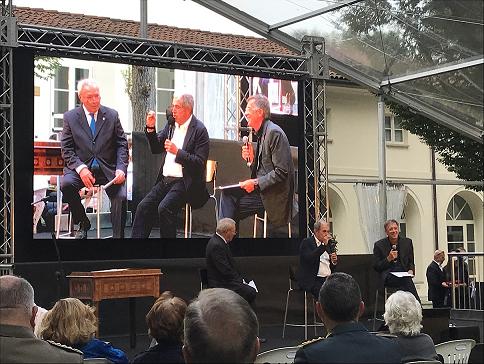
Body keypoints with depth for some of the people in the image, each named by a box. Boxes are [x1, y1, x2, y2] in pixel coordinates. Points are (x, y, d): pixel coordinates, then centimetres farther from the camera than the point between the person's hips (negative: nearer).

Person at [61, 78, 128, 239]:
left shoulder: (112, 115, 7)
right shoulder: (70, 117, 5)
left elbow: (122, 145, 6)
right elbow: (67, 149, 1)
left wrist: (121, 169, -11)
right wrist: (81, 168, -16)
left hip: (108, 168, 0)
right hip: (81, 166, 0)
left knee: (121, 197, -25)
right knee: (66, 184, -29)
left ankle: (118, 236, -11)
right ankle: (83, 224, -5)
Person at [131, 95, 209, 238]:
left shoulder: (199, 130, -8)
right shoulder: (171, 124, 13)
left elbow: (200, 163, -13)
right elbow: (156, 149, 16)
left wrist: (177, 152, -21)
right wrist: (151, 128, 2)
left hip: (184, 182, -7)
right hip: (165, 180, 7)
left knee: (164, 208, -26)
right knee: (143, 207, -7)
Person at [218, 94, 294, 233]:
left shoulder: (274, 133, -15)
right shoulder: (261, 134, 16)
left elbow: (281, 172, -20)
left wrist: (256, 183, -19)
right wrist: (251, 159, 1)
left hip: (273, 195, -9)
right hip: (261, 189, 9)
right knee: (227, 193, -6)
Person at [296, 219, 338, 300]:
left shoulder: (328, 244, 19)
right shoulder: (306, 242, 0)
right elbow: (309, 259, -20)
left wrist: (334, 261, 1)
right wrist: (323, 245, -18)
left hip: (328, 278, 6)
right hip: (312, 280, -6)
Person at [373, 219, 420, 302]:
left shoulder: (407, 242, 16)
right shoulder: (379, 245, 7)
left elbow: (411, 262, 20)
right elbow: (376, 267, 5)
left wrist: (411, 270, -2)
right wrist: (388, 259, -8)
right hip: (388, 278, -3)